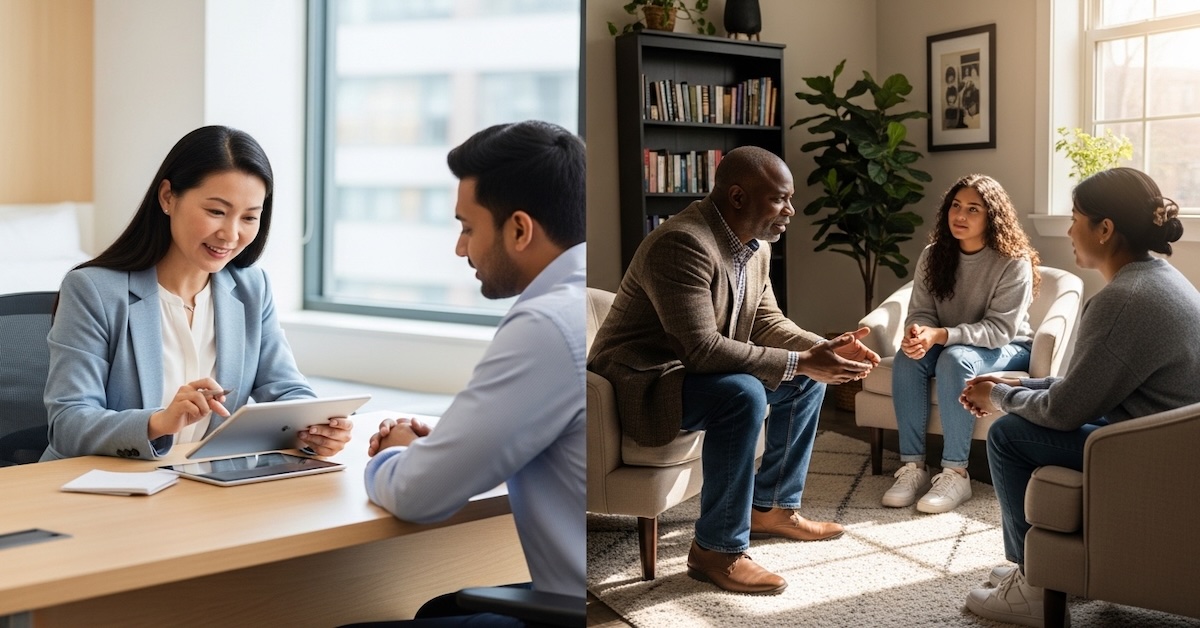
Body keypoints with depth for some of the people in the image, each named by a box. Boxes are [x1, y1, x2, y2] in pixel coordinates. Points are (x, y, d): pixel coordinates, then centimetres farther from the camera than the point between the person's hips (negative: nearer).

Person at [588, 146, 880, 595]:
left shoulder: (755, 246, 2)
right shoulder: (682, 243, -28)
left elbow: (767, 322, 10)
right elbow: (702, 350, -34)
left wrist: (824, 348, -8)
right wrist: (800, 363, -31)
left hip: (697, 368, 10)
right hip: (643, 380, -10)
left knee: (807, 381, 10)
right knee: (743, 394, -34)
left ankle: (771, 507, 20)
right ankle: (716, 551, -21)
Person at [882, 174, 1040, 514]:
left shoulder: (1013, 262, -18)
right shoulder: (934, 255, -2)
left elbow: (999, 330, -22)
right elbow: (921, 311, -3)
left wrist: (940, 335, -35)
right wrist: (917, 332, -29)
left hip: (1007, 349, -5)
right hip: (948, 344, 5)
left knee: (955, 358, -36)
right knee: (907, 356, -27)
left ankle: (955, 474, -31)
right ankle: (912, 467, -25)